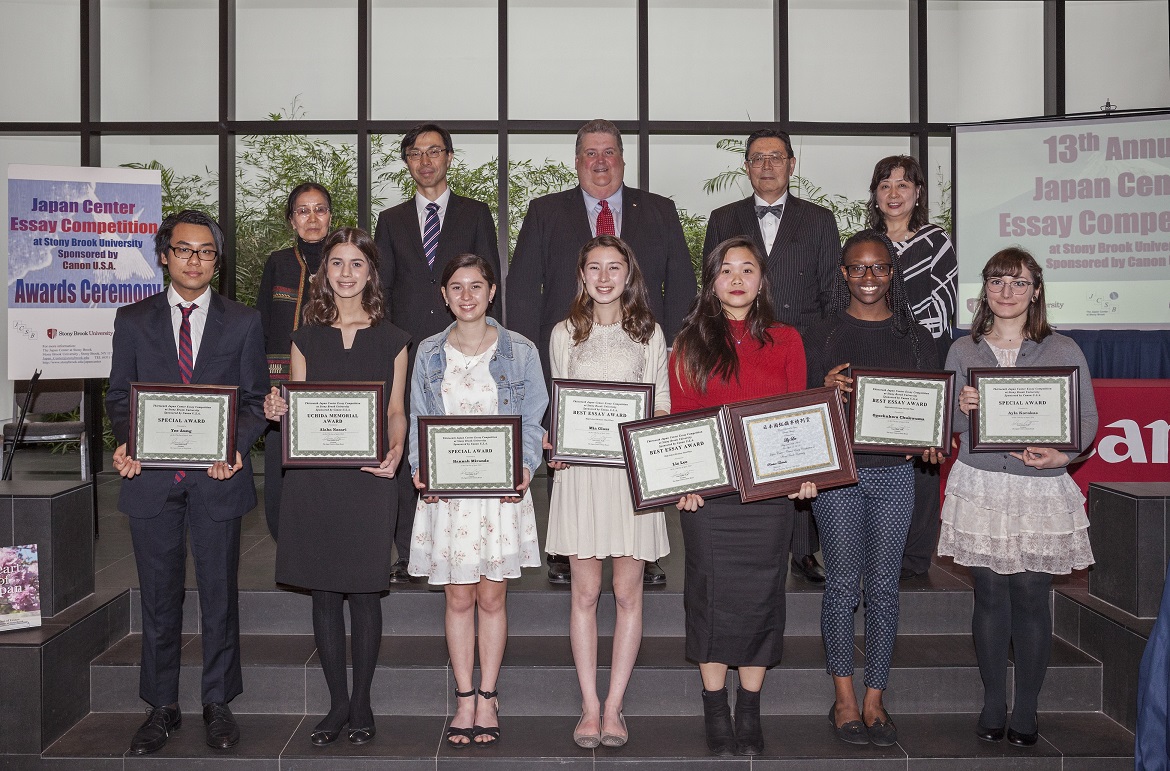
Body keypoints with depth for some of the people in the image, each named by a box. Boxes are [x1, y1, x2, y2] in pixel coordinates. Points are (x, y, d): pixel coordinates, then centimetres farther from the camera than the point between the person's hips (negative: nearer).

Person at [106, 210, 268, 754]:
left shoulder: (243, 322, 6)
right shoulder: (133, 320, 9)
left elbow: (255, 398, 4)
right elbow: (119, 395, 9)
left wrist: (237, 446, -14)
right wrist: (125, 444, -10)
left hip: (217, 478, -1)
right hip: (152, 477, 1)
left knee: (219, 593, 6)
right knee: (158, 597, 8)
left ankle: (218, 704, 20)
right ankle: (161, 707, 21)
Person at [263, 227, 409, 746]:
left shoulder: (392, 340, 8)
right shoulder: (306, 338, 11)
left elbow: (396, 411, 8)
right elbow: (294, 410, 12)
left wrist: (395, 450, -11)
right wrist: (276, 410, -11)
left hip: (369, 478, -1)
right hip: (314, 477, 2)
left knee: (364, 592, 2)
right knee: (323, 594, 5)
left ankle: (362, 704, 16)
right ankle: (338, 703, 18)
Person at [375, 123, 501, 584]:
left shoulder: (476, 214, 10)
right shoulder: (391, 221, 15)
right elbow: (382, 290, 12)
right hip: (406, 352, 2)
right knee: (404, 451, 1)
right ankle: (408, 554, 9)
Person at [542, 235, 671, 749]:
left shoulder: (649, 334, 10)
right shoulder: (564, 334, 10)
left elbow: (661, 402, 10)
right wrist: (553, 443, -7)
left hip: (634, 469, 0)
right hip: (580, 470, 0)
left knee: (627, 592, 2)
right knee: (585, 592, 2)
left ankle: (614, 707, 12)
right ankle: (590, 706, 12)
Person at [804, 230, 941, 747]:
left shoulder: (916, 337, 10)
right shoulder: (822, 335, 5)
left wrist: (932, 442, -9)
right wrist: (826, 388, -16)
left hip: (894, 472, 2)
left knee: (884, 585, 4)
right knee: (843, 582, 0)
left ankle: (874, 700, 14)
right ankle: (845, 698, 13)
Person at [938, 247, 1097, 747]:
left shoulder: (1064, 351, 3)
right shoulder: (963, 351, 7)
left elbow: (1088, 419, 3)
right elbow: (945, 424, 11)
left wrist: (1063, 455, -15)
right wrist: (962, 409, -11)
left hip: (1041, 490, -1)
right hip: (979, 487, 1)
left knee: (1031, 596, 0)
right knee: (990, 595, 4)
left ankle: (1026, 711, 15)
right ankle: (993, 704, 18)